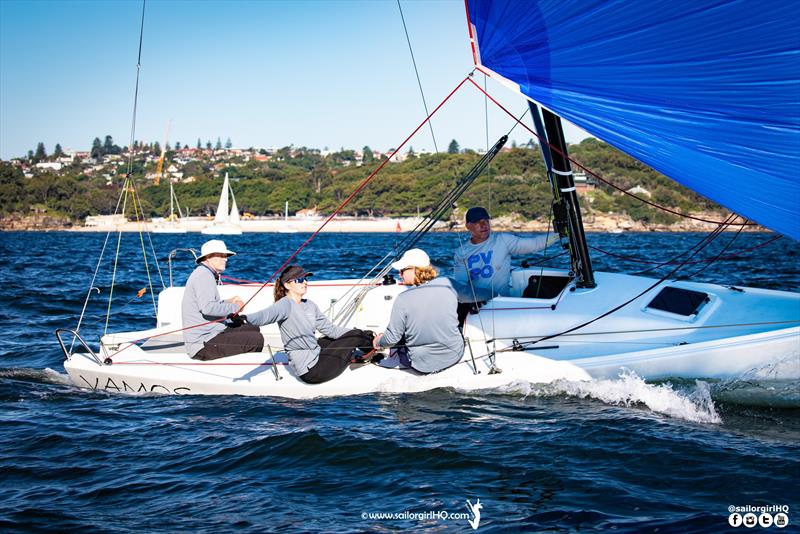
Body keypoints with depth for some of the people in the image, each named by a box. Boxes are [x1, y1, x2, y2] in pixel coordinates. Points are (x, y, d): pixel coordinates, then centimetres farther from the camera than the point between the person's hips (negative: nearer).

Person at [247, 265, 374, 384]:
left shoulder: (310, 305, 7)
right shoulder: (286, 304, -19)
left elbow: (330, 329, 13)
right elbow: (265, 315, -39)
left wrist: (361, 334, 10)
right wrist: (243, 318, -61)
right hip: (311, 370, -8)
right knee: (355, 338, 0)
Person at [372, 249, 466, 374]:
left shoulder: (403, 299, -22)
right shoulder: (447, 284, -12)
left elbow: (392, 338, -15)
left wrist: (378, 342, 9)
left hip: (424, 366, -3)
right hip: (455, 356, 3)